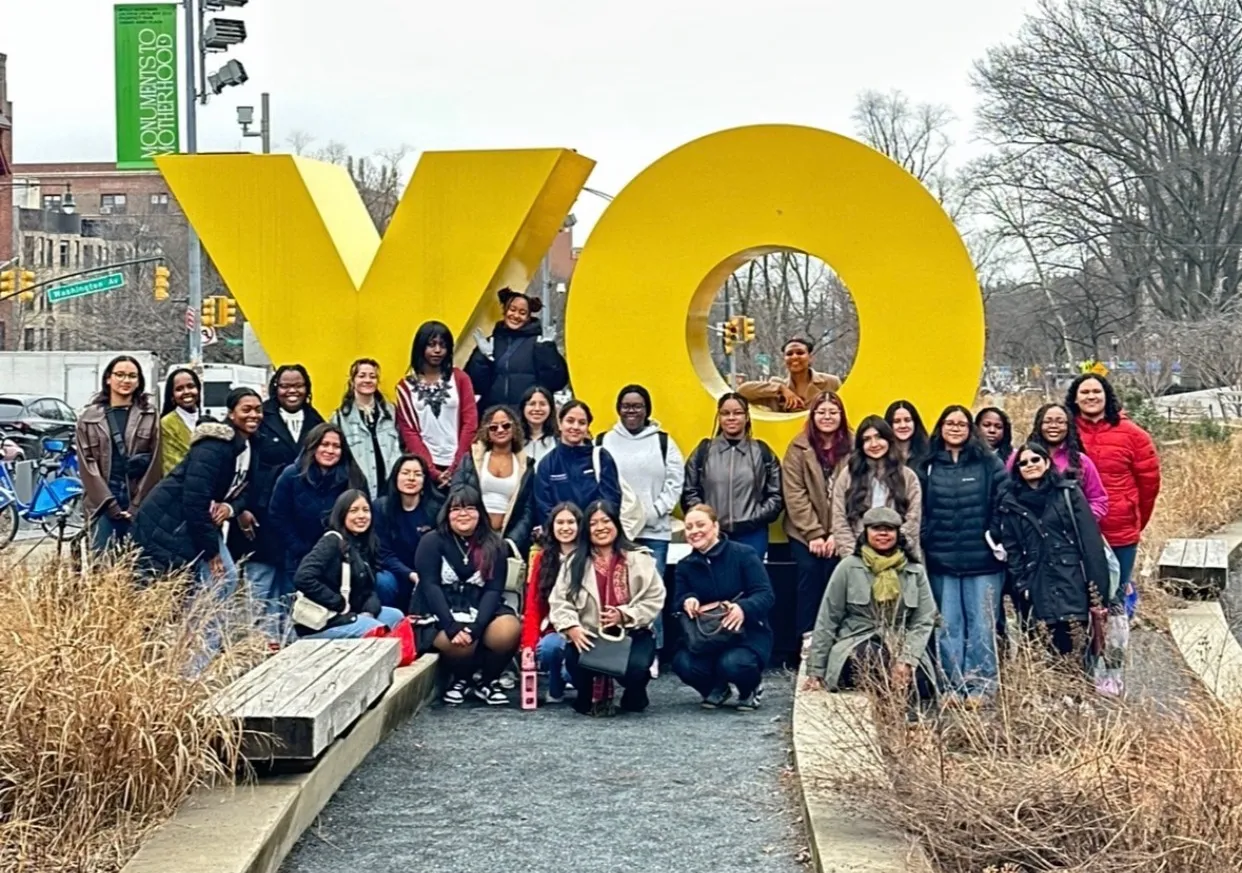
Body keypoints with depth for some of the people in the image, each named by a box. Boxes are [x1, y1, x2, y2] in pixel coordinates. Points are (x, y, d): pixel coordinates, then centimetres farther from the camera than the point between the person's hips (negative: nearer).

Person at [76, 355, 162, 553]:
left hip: (140, 504, 0)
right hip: (103, 503, 0)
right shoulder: (89, 418, 9)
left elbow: (154, 464, 2)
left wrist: (137, 506, -6)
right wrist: (111, 505, -7)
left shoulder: (150, 416, 7)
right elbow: (87, 465, 3)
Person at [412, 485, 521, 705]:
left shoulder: (493, 546, 7)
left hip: (480, 611, 2)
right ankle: (460, 679, 3)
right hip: (440, 615, -2)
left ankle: (488, 681, 0)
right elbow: (430, 587, -9)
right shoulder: (431, 542, 0)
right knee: (459, 644, -34)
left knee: (509, 631, -29)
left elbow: (494, 589, -3)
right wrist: (452, 627, -23)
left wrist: (476, 626, -21)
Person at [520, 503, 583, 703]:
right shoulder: (542, 558, 9)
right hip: (553, 630, 2)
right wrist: (528, 645, -8)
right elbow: (532, 605, 4)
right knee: (548, 647, -32)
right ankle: (555, 690, -1)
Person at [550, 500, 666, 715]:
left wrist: (624, 616, -18)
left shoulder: (639, 559, 2)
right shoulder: (575, 562, 7)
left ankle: (635, 695, 9)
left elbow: (654, 600, -4)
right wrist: (572, 628, -19)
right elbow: (559, 602, -1)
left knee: (635, 666, -32)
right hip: (589, 636, 1)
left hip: (632, 635, -1)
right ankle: (589, 697, 5)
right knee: (576, 660, -32)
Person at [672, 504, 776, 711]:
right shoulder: (685, 565, 8)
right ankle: (715, 689, 10)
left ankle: (749, 690, 5)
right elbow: (677, 602, 4)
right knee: (682, 663, -27)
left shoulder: (744, 555, -7)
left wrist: (744, 608, -37)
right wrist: (687, 601, -22)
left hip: (747, 633, -4)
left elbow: (766, 595, -15)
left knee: (732, 664, -36)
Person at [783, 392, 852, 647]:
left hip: (838, 534, 0)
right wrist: (814, 533, -8)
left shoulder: (852, 447, 1)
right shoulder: (799, 448, 1)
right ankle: (808, 643, -2)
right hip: (804, 532, 0)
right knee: (809, 576, -9)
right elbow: (794, 495, -3)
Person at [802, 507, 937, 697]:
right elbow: (827, 620, 4)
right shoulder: (848, 568, 1)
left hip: (901, 646, 2)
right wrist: (815, 672, 3)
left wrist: (907, 660, -16)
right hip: (856, 647, -2)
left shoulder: (916, 572, 7)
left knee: (919, 683, -29)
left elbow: (924, 621, 1)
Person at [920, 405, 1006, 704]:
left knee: (981, 625, 2)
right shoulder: (928, 466, 8)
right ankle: (953, 686, 11)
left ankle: (980, 686, 8)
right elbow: (919, 510, 8)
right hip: (941, 560, 2)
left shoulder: (989, 463, 2)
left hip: (982, 560, -2)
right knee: (948, 626, 5)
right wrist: (923, 545, -1)